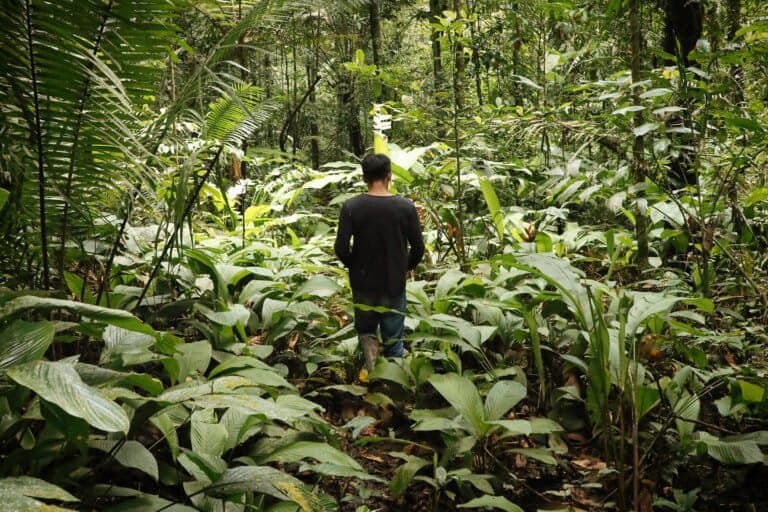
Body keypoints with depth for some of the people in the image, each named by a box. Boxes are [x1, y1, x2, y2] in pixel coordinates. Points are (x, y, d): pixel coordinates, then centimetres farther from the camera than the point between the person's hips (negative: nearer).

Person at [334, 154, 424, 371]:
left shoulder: (351, 206, -11)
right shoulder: (405, 206, -10)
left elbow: (341, 247, -13)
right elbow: (418, 248, -6)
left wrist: (354, 266, 7)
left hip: (363, 282, 0)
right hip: (394, 284, 0)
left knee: (364, 328, 23)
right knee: (393, 343, 14)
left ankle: (368, 342, -4)